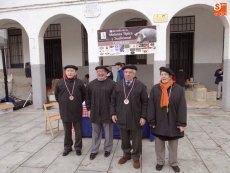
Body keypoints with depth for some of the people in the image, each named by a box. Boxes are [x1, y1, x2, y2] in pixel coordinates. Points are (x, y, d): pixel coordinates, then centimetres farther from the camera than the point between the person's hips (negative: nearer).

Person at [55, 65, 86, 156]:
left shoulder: (79, 82, -6)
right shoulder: (60, 82, -2)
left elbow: (84, 95, 5)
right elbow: (56, 95, 10)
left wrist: (78, 103, 4)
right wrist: (62, 103, 6)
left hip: (77, 110, -1)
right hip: (65, 110, 1)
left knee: (78, 131, 10)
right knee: (67, 131, 15)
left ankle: (78, 147, 26)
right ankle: (67, 147, 31)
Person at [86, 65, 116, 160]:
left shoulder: (112, 84, -6)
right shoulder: (91, 84, 5)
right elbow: (88, 98, 9)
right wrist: (89, 109, 6)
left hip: (107, 113, -2)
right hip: (95, 113, 3)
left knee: (108, 133, 12)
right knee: (95, 133, 14)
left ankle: (107, 149, 30)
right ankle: (94, 150, 27)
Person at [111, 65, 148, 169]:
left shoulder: (140, 86, -7)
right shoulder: (118, 85, 2)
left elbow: (145, 102, -5)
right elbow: (113, 101, 7)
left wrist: (143, 116, -9)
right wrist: (113, 113, 1)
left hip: (135, 118, -2)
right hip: (122, 118, 3)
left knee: (136, 140, 11)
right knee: (124, 139, 17)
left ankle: (136, 158, 30)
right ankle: (126, 154, 38)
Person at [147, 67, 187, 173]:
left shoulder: (179, 89, -7)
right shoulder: (154, 89, -5)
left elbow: (182, 107, -6)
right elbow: (151, 106, -4)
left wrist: (182, 123, -8)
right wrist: (152, 121, -6)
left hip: (173, 123, 0)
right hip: (159, 123, 1)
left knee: (173, 145, 17)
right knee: (159, 144, 15)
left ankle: (173, 163, 37)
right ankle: (160, 162, 35)